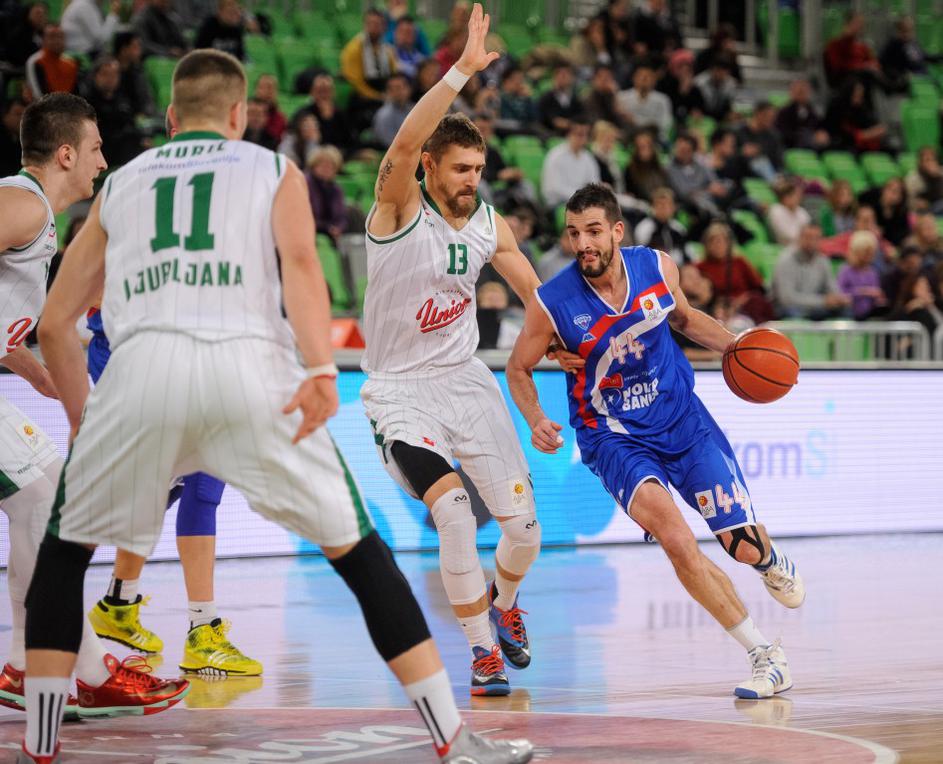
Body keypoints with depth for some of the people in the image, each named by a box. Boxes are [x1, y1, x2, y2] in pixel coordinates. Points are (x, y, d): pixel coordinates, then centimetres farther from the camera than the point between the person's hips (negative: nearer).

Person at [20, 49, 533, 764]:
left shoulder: (120, 182, 29)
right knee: (359, 551, 11)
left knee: (62, 549, 23)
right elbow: (299, 261, 0)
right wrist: (321, 370, -12)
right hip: (249, 364, -1)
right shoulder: (274, 169, 23)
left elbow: (54, 326, 27)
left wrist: (84, 426, 39)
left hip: (143, 362, 1)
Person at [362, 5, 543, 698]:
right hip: (402, 390, -5)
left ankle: (502, 605, 38)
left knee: (524, 525, 3)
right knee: (454, 513, -24)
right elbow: (406, 141, -34)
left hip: (468, 381, 5)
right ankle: (483, 651, -7)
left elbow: (536, 293, 12)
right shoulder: (399, 206, -14)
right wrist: (464, 70, -42)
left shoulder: (490, 224, 2)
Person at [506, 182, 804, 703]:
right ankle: (764, 655, -19)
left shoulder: (658, 268, -10)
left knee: (745, 548, 1)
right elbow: (519, 368, -1)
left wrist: (735, 346, -1)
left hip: (683, 419, 3)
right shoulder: (551, 303, -19)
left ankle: (771, 560, 45)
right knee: (668, 525, -30)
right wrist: (536, 420, -19)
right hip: (614, 436, -2)